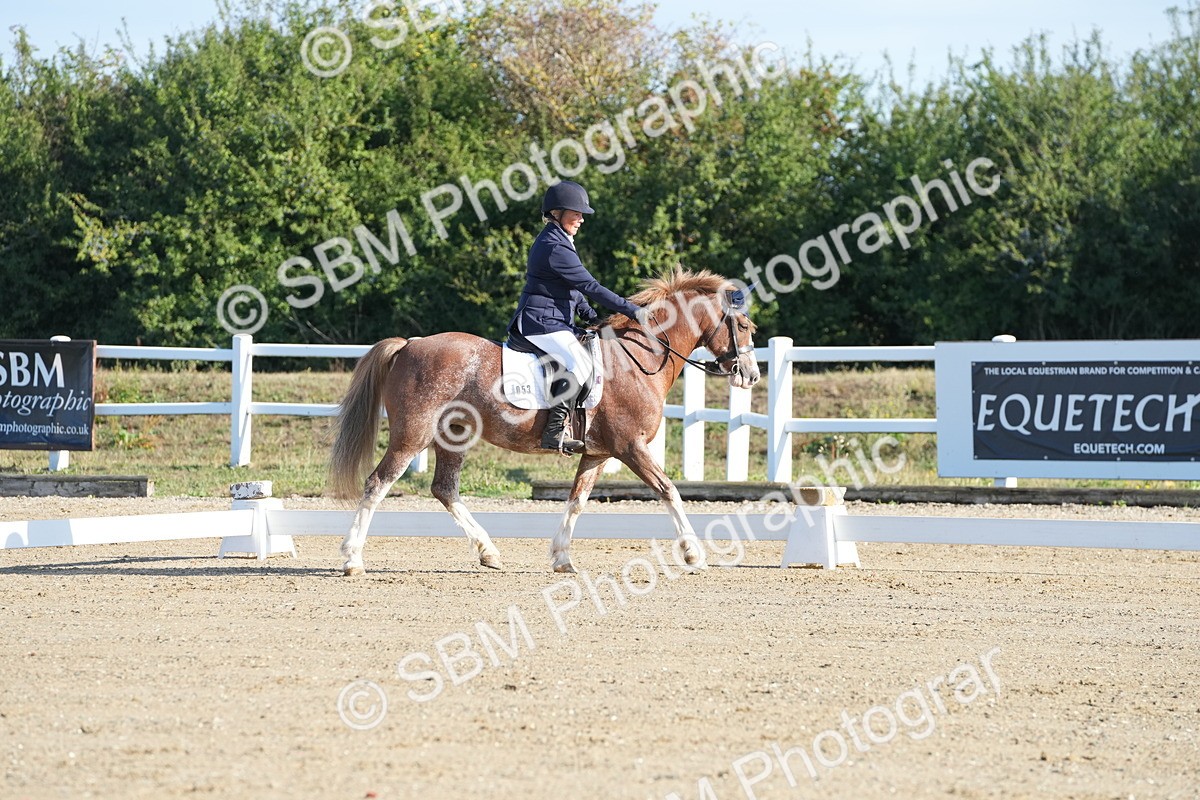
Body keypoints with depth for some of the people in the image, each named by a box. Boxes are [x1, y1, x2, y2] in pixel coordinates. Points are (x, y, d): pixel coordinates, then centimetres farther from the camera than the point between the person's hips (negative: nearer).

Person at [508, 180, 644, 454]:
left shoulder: (556, 242, 17)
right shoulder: (555, 248, -18)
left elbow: (574, 287, 25)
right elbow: (590, 287, -21)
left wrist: (590, 316, 15)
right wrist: (632, 311, -19)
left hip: (556, 322, 11)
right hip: (542, 322, -11)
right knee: (580, 364, -27)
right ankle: (554, 433, -30)